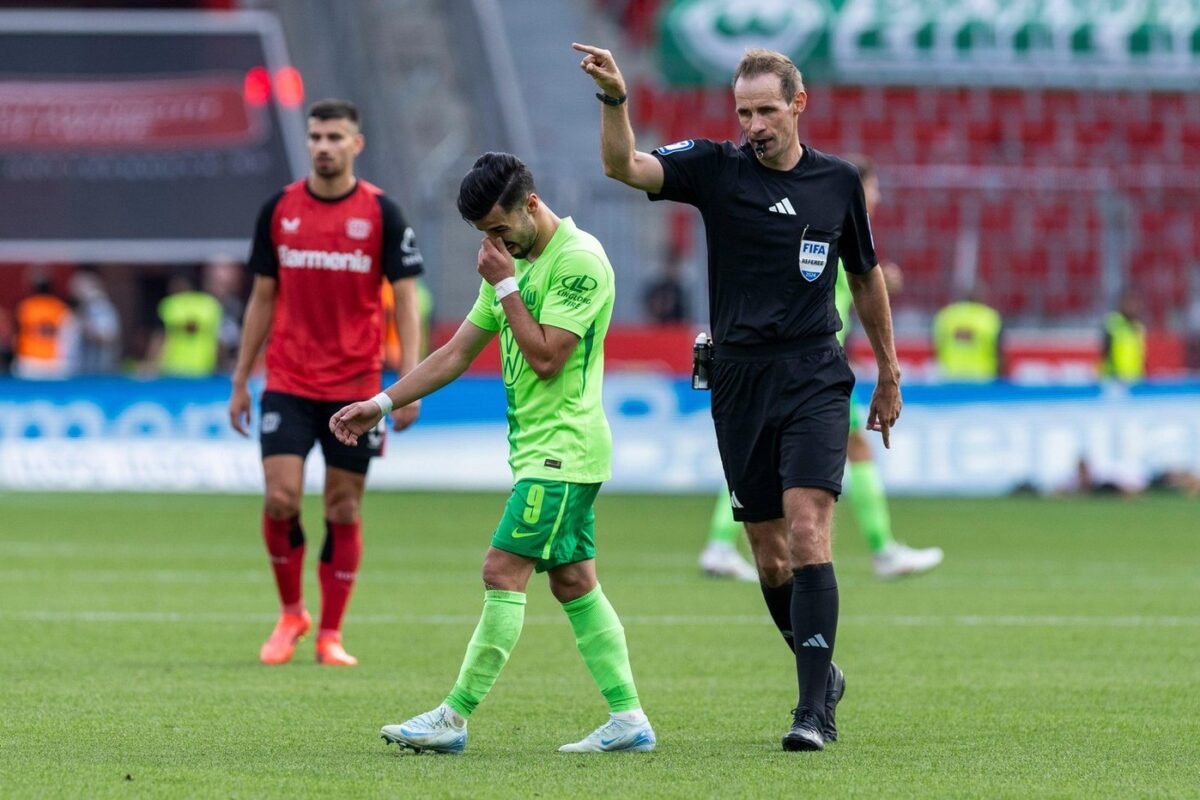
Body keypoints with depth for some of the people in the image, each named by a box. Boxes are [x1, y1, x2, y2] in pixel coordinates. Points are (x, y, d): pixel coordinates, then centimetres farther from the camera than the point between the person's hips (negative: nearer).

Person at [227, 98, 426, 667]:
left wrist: (409, 381, -11)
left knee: (344, 508, 2)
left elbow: (405, 298, -1)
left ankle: (330, 635, 11)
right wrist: (241, 380, 10)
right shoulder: (279, 210, 4)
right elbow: (262, 298, 11)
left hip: (356, 385, -1)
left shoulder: (381, 213, -2)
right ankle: (290, 613, 11)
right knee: (280, 498, -10)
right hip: (288, 383, 1)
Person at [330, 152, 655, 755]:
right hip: (539, 450, 10)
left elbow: (546, 357, -20)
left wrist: (505, 286, -14)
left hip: (563, 449, -10)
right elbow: (457, 352, 18)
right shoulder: (516, 262, 15)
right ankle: (629, 719, 9)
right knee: (574, 582, 8)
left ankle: (453, 718, -12)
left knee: (504, 572, -12)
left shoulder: (579, 260, -14)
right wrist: (382, 402, 12)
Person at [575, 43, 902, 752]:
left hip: (815, 380, -1)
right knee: (769, 555, 6)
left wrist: (889, 373, 22)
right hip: (740, 381, 1)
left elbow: (866, 275, 19)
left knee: (807, 534, -16)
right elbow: (625, 166, -17)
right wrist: (615, 100, -36)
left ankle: (816, 708, -16)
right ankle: (822, 673, 29)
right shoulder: (715, 169, 0)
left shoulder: (839, 181, 5)